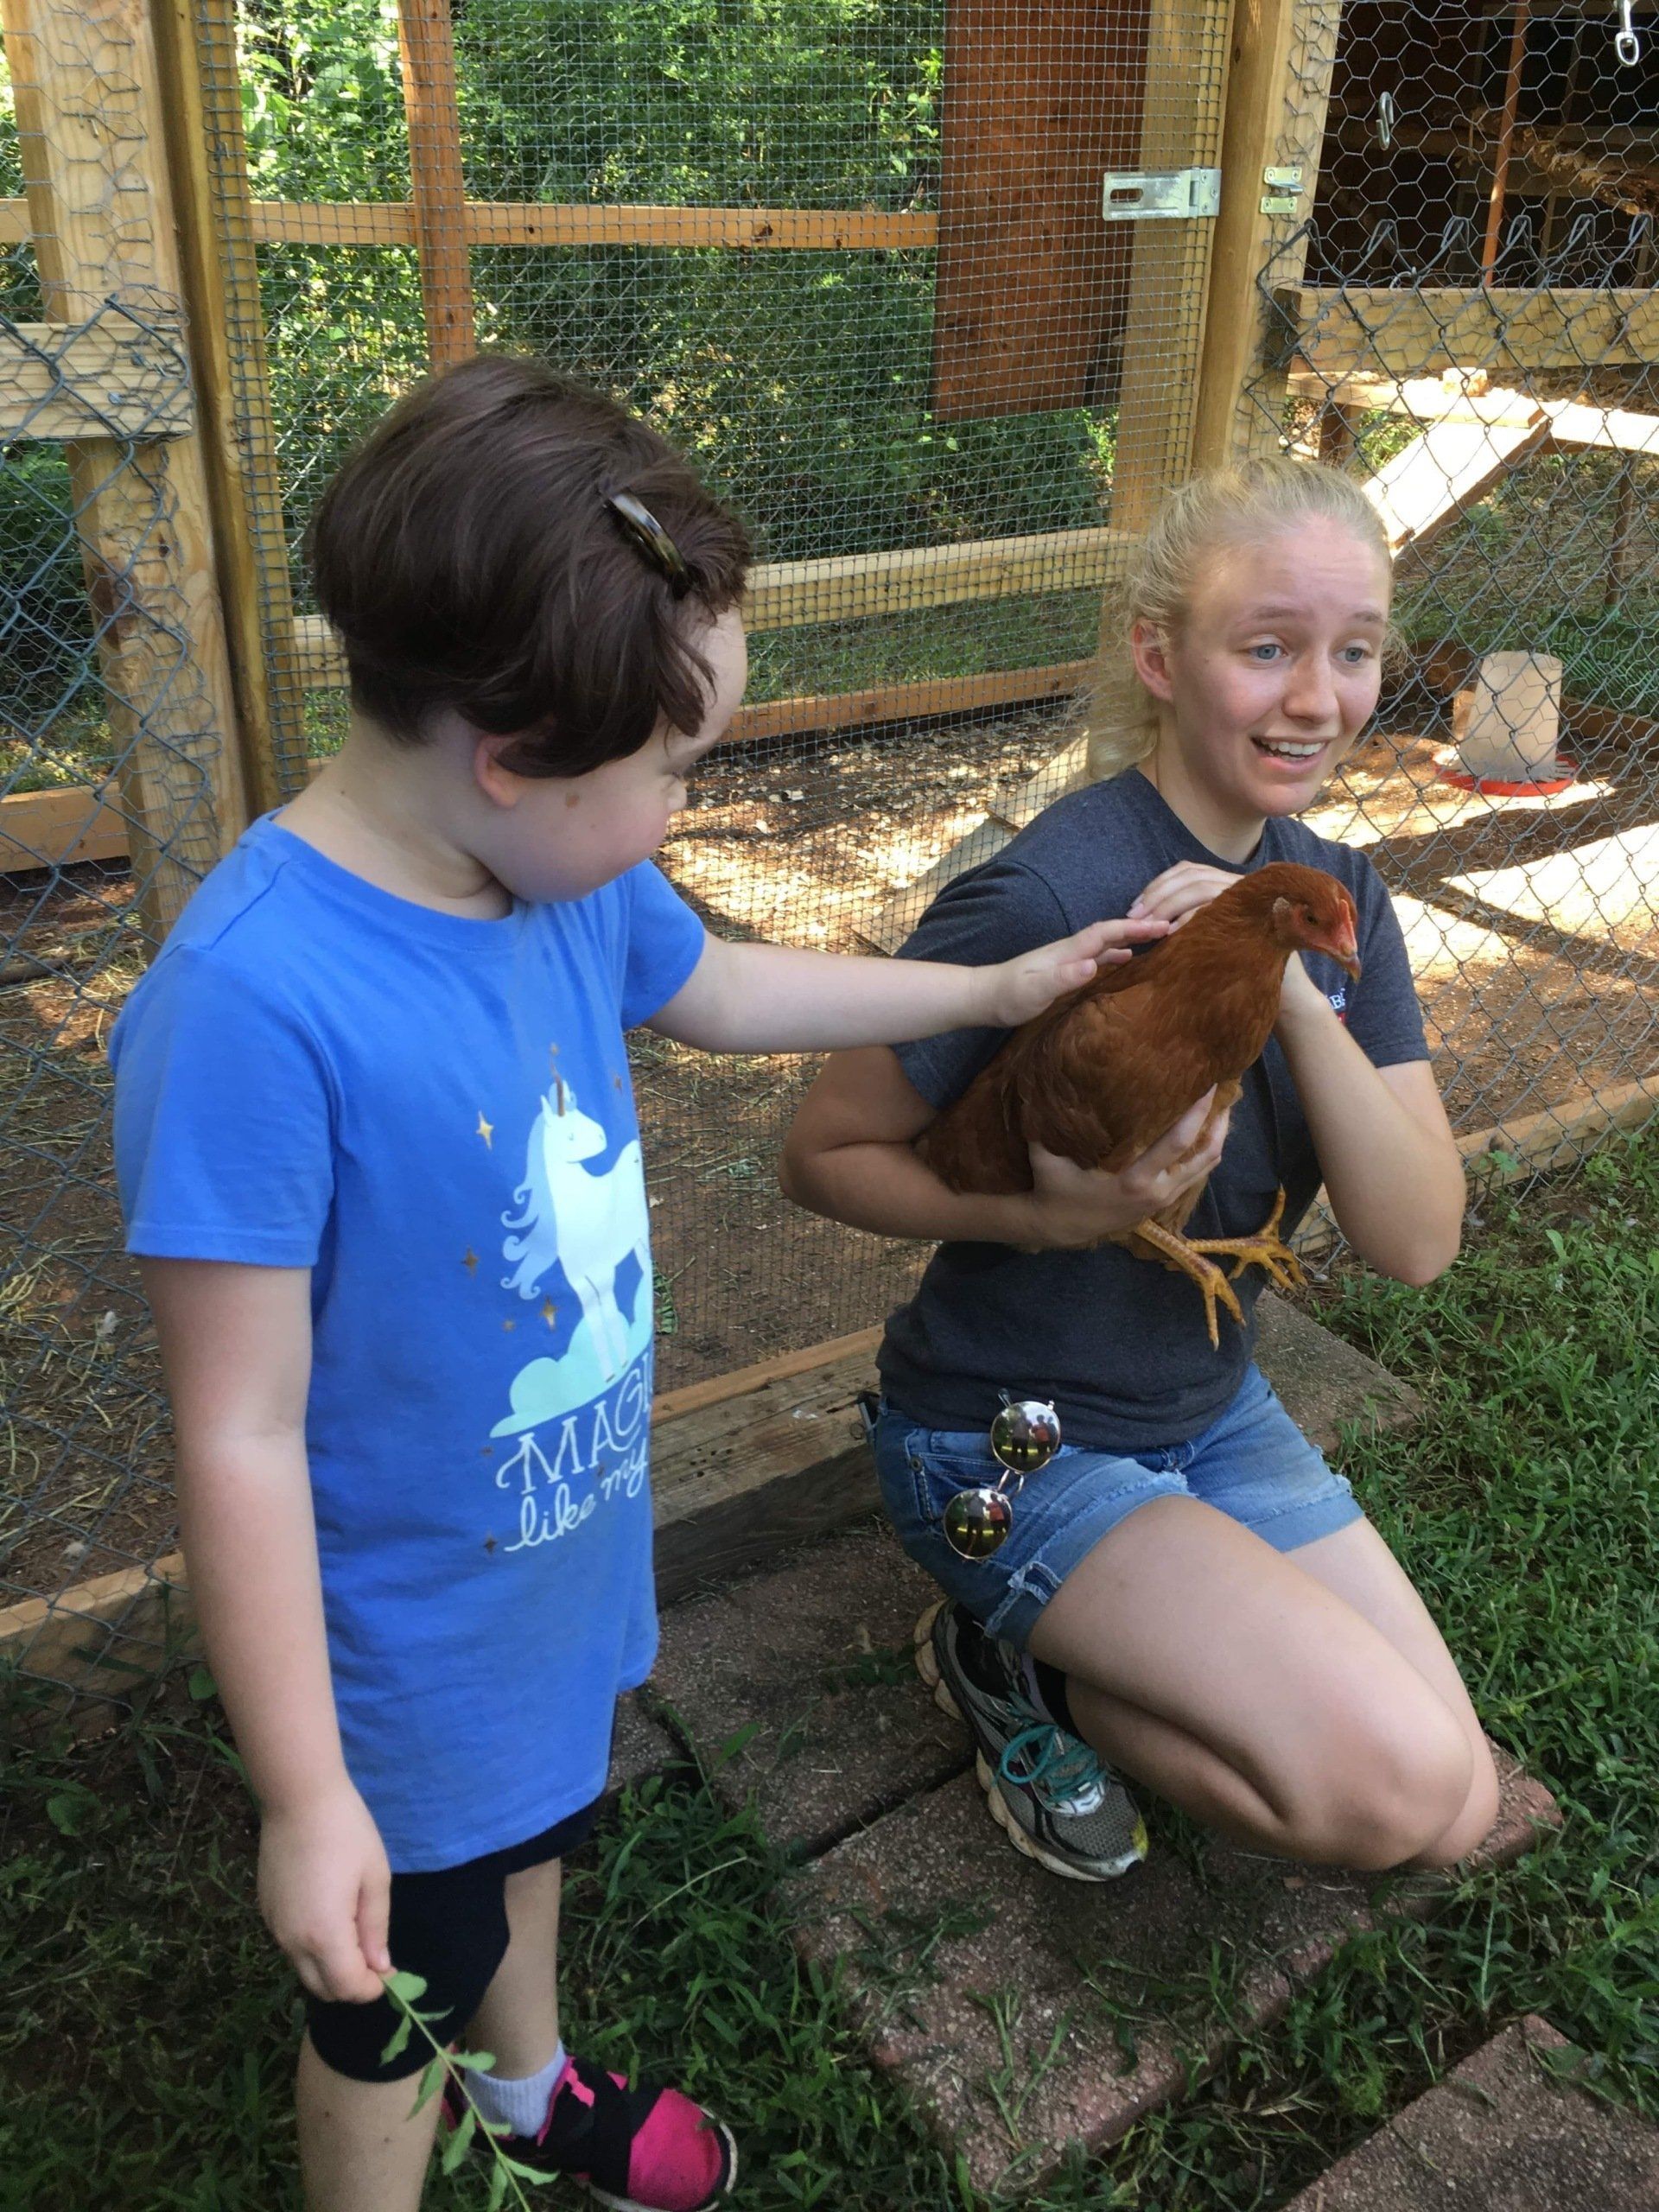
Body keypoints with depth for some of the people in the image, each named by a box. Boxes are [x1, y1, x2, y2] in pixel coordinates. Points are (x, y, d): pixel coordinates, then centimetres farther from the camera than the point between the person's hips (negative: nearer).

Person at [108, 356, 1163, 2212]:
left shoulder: (566, 874, -13)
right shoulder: (252, 1004, -35)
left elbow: (720, 989, 9)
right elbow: (240, 1442, -29)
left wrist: (1000, 989, 15)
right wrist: (302, 1800, -20)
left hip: (570, 1566, 8)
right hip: (409, 1651, -7)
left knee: (530, 1842, 34)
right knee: (390, 1993, 21)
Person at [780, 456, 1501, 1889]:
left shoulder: (1336, 895, -3)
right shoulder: (1044, 898, -25)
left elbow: (1417, 1242, -12)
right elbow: (824, 1153, -16)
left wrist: (1297, 994, -27)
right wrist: (1045, 1215, -32)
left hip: (1211, 1410, 7)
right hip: (1010, 1435, -7)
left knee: (1456, 1814, 5)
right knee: (1399, 1781, -17)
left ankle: (1053, 1657, 17)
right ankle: (1006, 1661, 5)